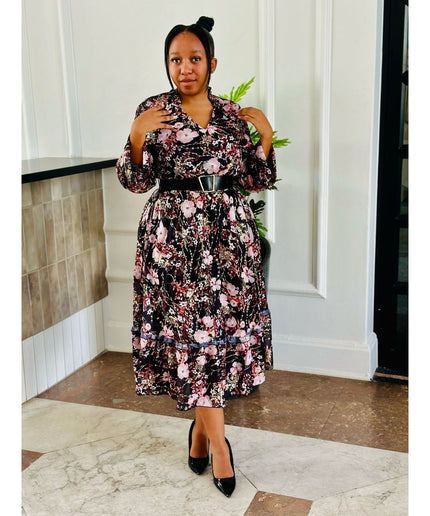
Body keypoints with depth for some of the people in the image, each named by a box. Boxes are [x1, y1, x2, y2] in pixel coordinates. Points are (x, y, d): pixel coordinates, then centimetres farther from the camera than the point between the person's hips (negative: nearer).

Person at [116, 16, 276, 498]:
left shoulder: (232, 114, 9)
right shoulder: (152, 110, 3)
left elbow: (255, 181, 8)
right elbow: (136, 182, -2)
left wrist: (265, 134, -3)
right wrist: (137, 136, -17)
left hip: (228, 235, 3)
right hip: (175, 238, -2)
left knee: (225, 323, 4)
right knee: (191, 329, -4)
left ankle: (201, 421, 25)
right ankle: (217, 439, 8)